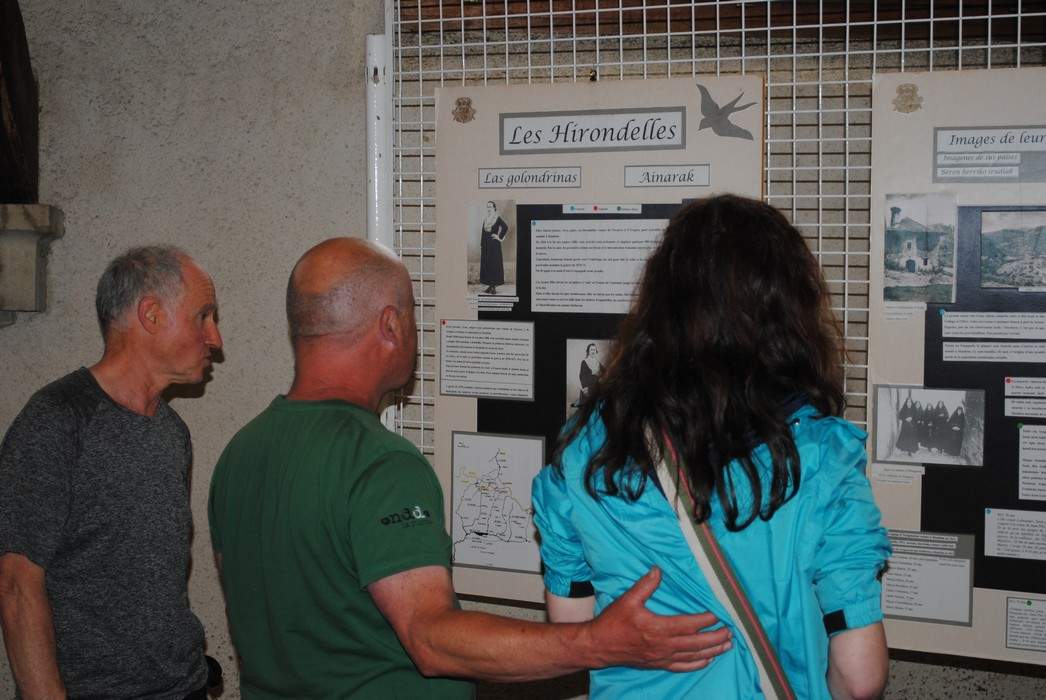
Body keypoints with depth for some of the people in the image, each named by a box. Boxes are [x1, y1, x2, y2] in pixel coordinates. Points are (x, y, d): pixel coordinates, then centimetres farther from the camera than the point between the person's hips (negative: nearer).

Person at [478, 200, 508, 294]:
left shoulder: (497, 219, -5)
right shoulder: (485, 219, 13)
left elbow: (505, 227, -17)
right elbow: (482, 232, 14)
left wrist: (500, 238, -14)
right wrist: (481, 245, 11)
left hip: (494, 244, -7)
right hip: (486, 244, 7)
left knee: (494, 264, -5)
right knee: (486, 264, 6)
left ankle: (494, 286, -2)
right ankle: (489, 286, 12)